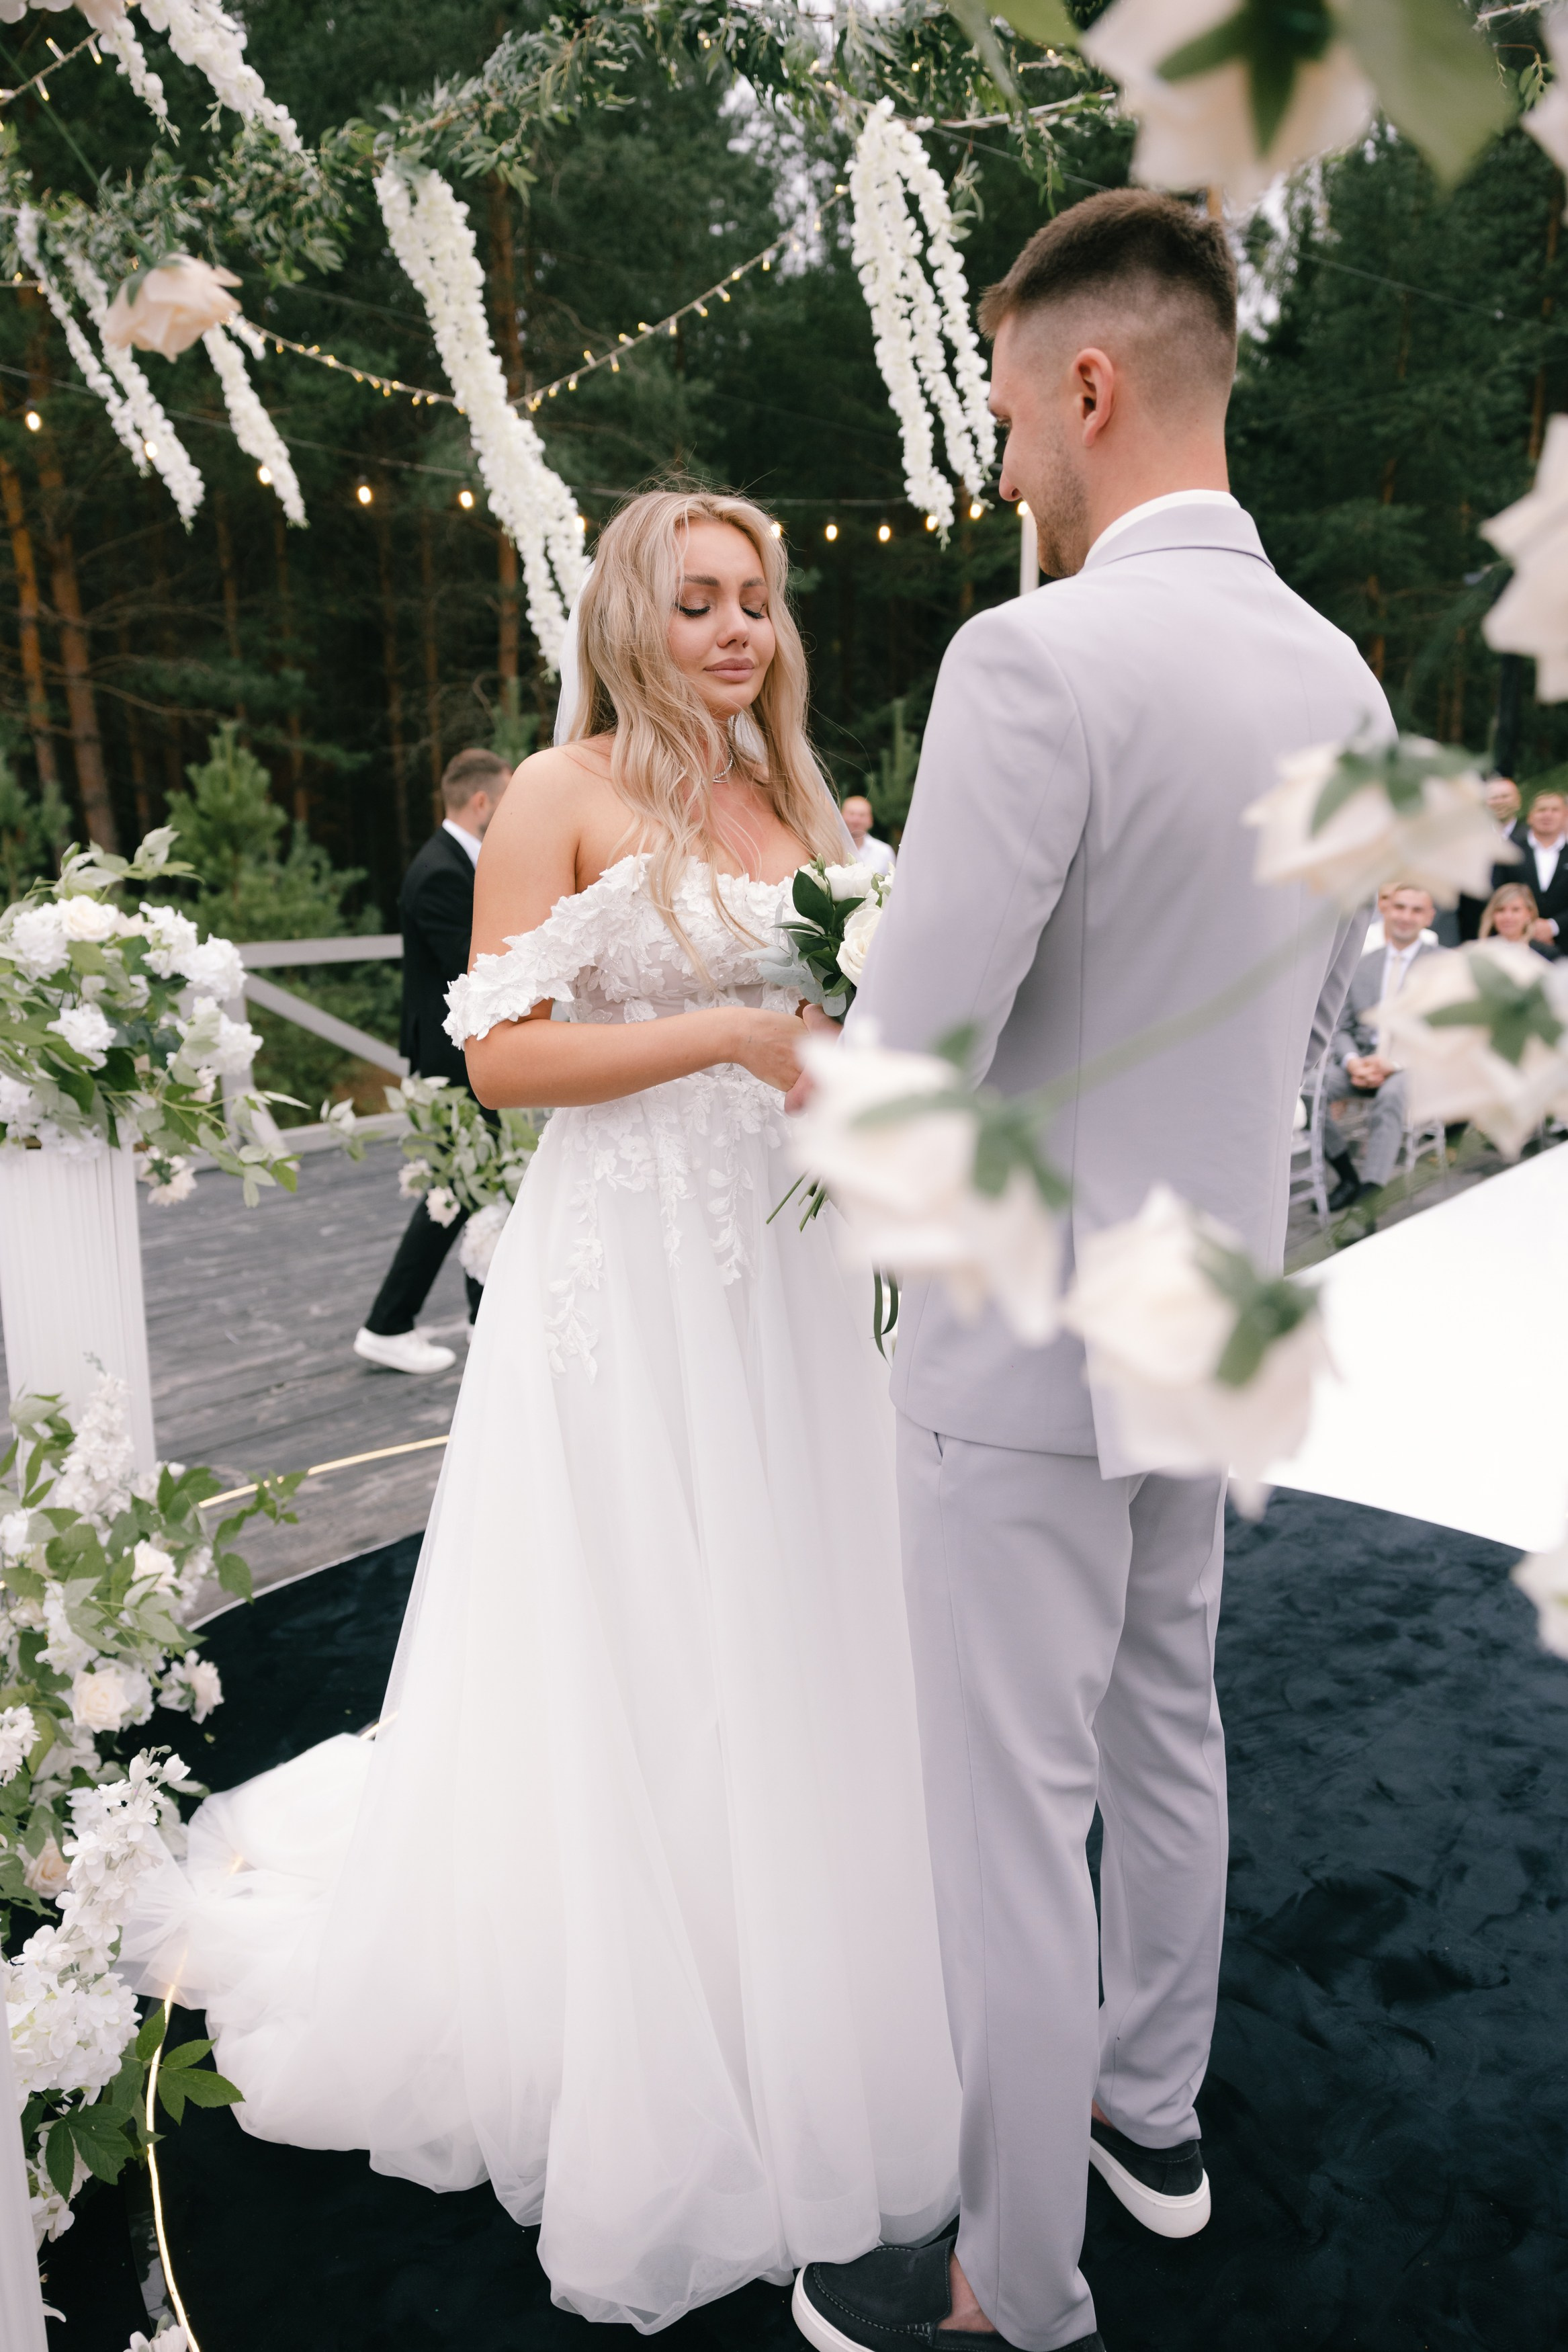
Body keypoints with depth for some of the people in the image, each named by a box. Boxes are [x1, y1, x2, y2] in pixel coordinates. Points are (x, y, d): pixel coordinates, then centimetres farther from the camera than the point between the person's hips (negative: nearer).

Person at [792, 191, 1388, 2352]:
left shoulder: (1036, 658, -22)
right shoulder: (1340, 676, 4)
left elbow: (910, 1062, -24)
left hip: (1030, 1337, -8)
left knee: (1012, 1814, 8)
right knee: (1167, 1732, 24)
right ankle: (1155, 2113, 47)